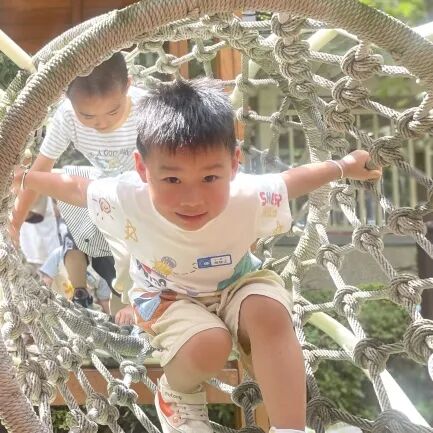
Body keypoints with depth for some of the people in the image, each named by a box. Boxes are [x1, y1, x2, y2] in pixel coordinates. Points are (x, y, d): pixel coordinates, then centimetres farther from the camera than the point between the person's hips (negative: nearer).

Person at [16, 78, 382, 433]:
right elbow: (75, 189, -9)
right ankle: (177, 392, 4)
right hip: (168, 296, -1)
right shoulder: (127, 201, -32)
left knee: (269, 312, -31)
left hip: (235, 283, 2)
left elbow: (293, 180, -7)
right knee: (209, 346, -31)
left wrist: (345, 167, 8)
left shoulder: (250, 198, -30)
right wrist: (24, 177, 6)